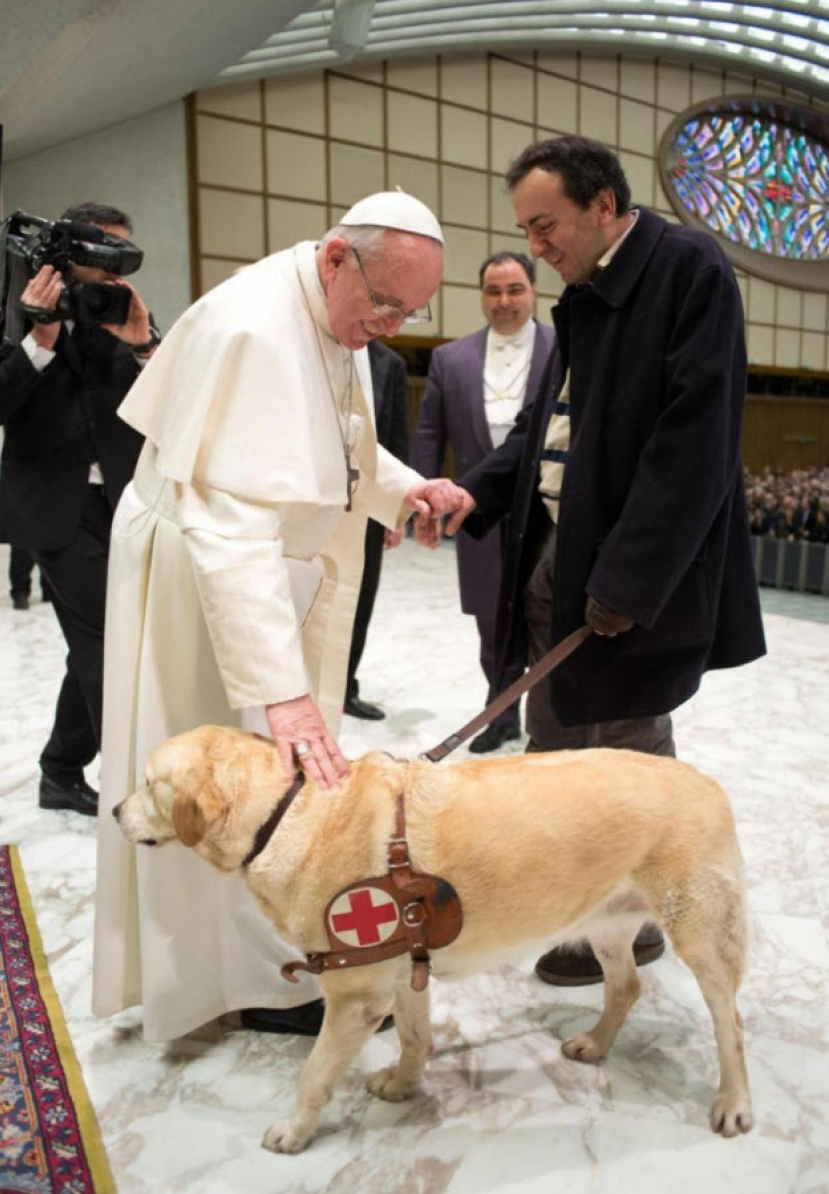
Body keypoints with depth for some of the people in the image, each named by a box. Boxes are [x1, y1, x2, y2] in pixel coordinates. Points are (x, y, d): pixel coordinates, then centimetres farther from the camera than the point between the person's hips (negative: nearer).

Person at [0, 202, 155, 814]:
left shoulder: (133, 321, 10)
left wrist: (143, 344, -14)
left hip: (119, 506, 5)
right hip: (57, 506, -5)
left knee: (95, 646, 11)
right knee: (110, 643, -9)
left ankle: (62, 773, 28)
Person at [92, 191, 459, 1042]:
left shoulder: (338, 316, 0)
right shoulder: (251, 328, -30)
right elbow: (228, 525, -37)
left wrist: (401, 489, -6)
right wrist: (281, 689, -41)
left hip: (283, 565, 9)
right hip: (204, 577, -9)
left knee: (290, 772, 19)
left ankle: (280, 944, 38)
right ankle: (261, 977, 20)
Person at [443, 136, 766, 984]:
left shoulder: (689, 269, -11)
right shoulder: (585, 294, 14)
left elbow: (694, 442, -20)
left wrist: (628, 579, -22)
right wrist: (479, 490, 1)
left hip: (635, 573, -8)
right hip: (556, 556, 8)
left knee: (629, 754, 6)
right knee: (553, 739, 16)